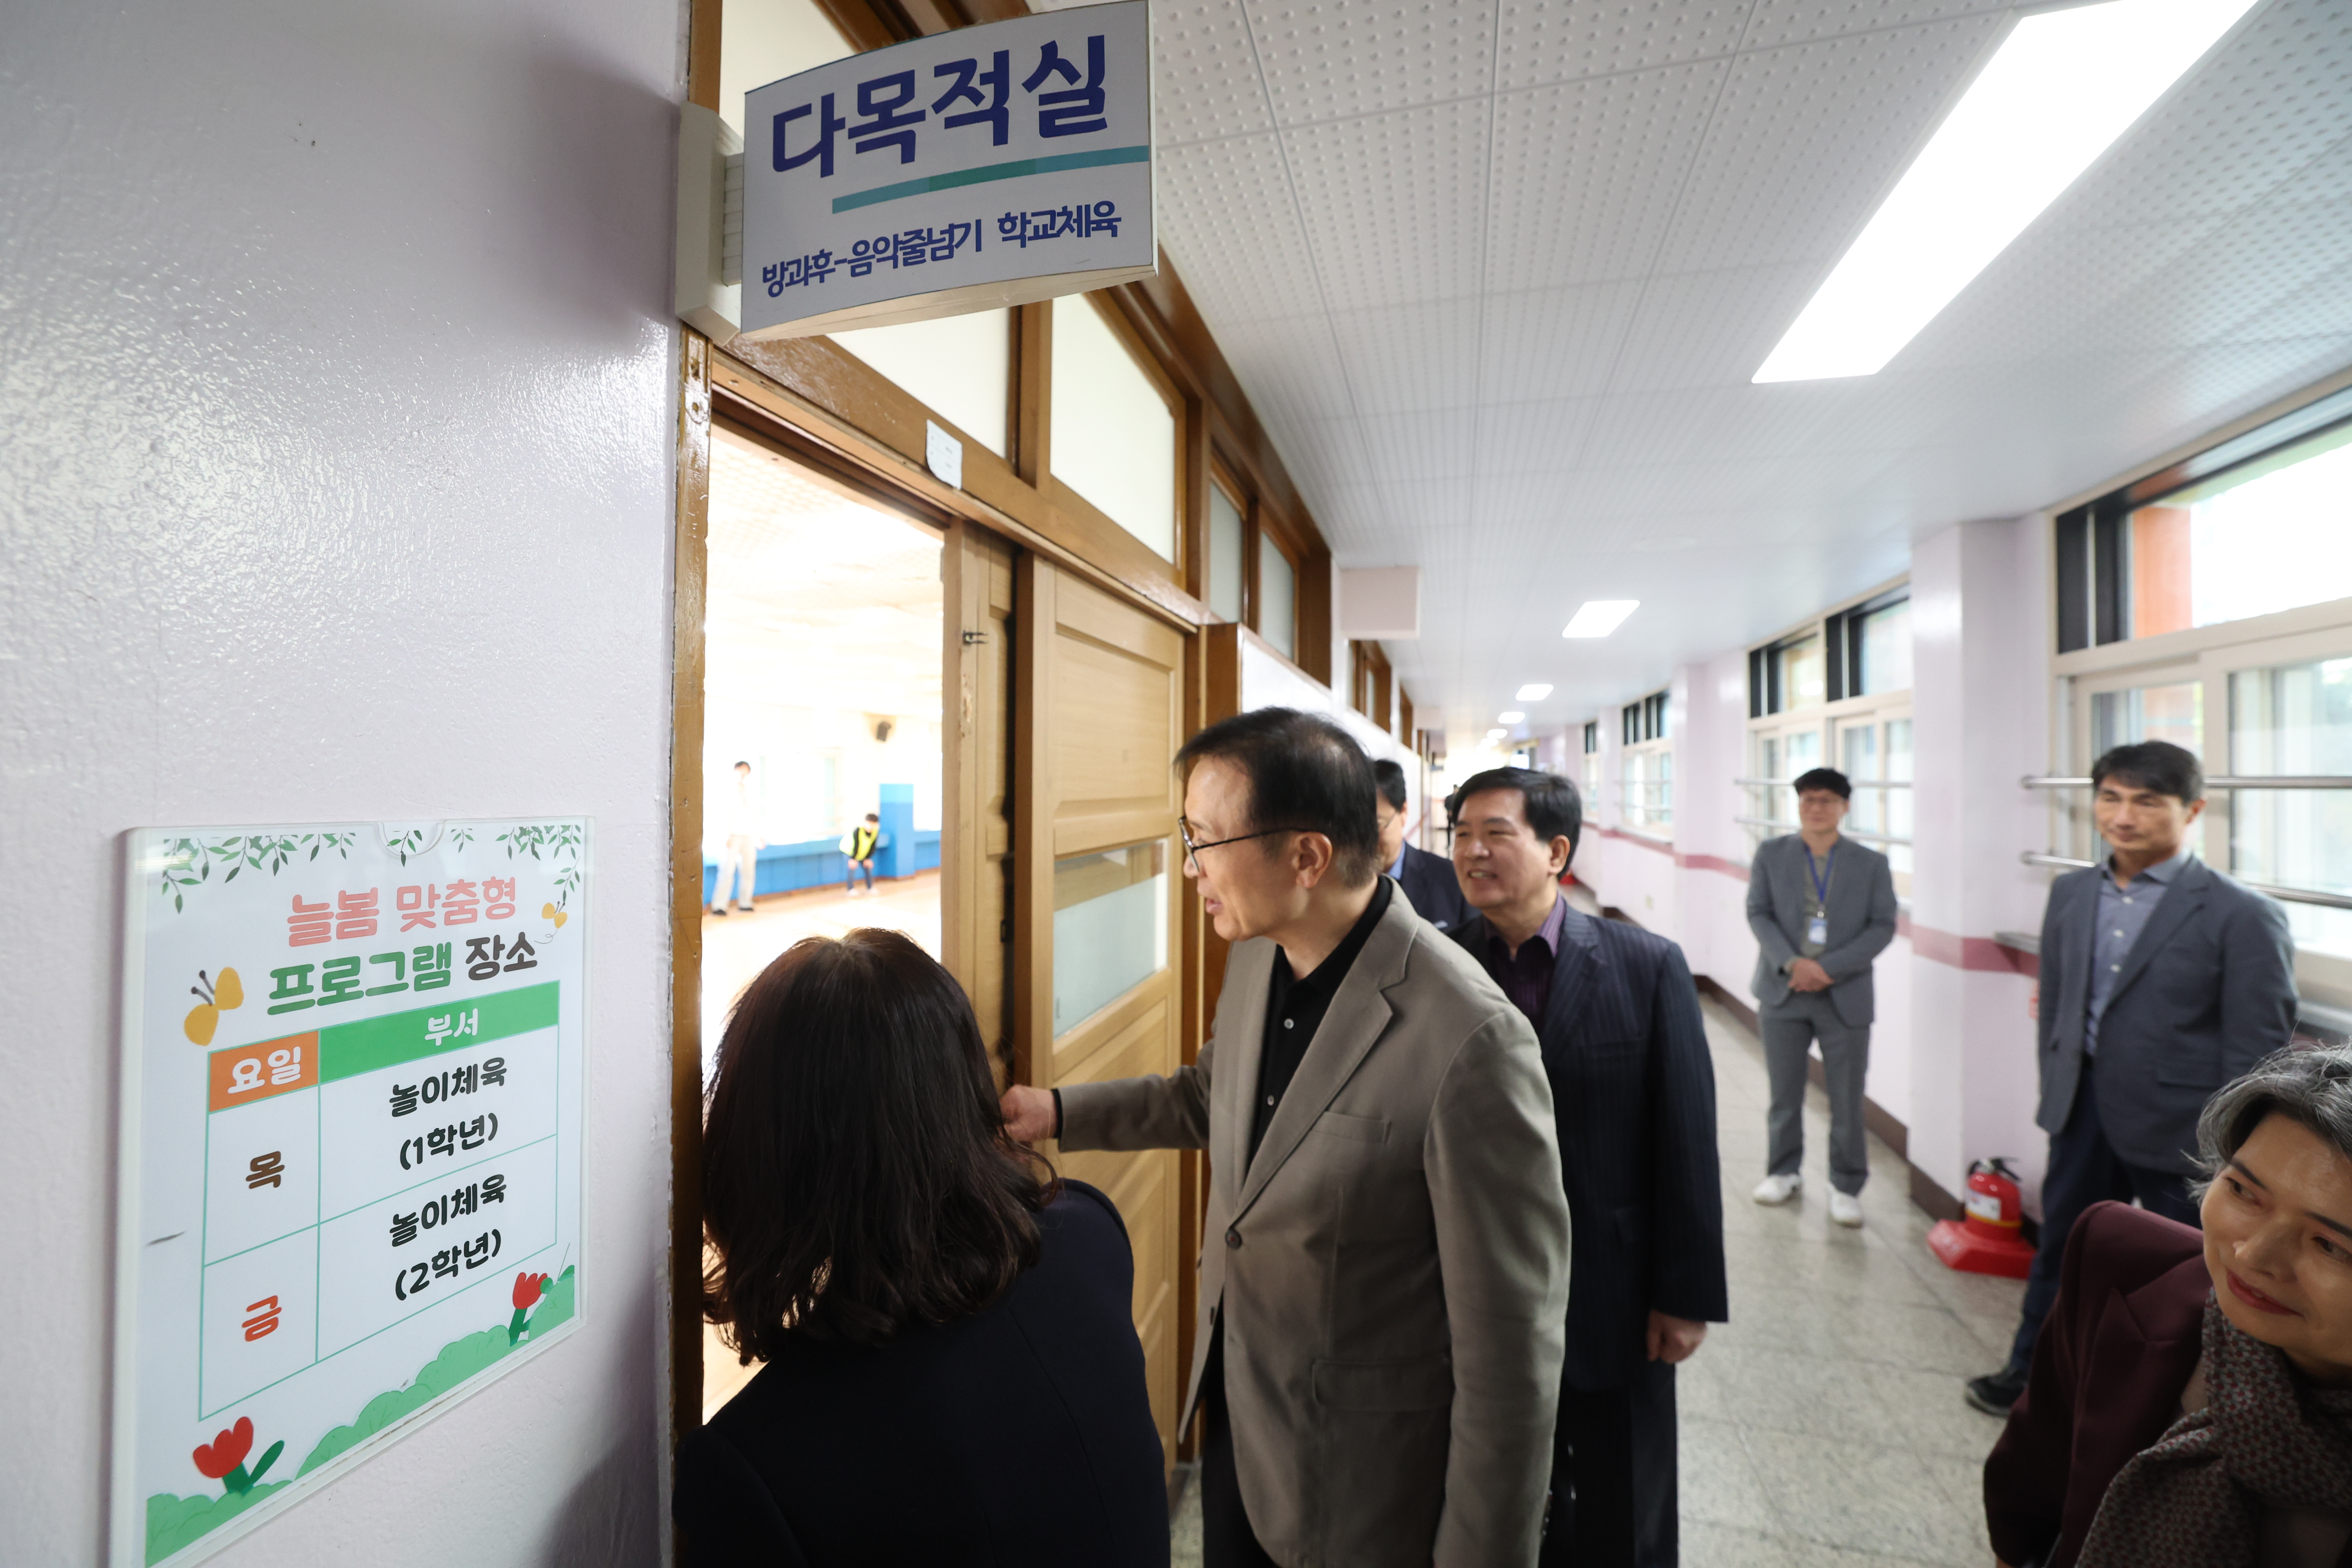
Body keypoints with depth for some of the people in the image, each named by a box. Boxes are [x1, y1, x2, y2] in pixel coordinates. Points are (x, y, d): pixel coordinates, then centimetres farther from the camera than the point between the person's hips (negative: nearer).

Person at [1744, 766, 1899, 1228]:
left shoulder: (1871, 863, 3)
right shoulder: (1771, 854, 4)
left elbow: (1882, 926, -2)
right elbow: (1759, 914, -1)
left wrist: (1830, 969, -14)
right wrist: (1791, 964, -16)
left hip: (1846, 997, 0)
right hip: (1784, 992, 1)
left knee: (1847, 1101, 5)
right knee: (1784, 1094, 12)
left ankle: (1846, 1187, 21)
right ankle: (1784, 1172, 28)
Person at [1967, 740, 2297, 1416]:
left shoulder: (2242, 916, -14)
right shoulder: (2071, 893, 3)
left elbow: (2258, 1051, -12)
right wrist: (2056, 1093, 11)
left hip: (2179, 1132, -5)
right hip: (2085, 1113, 5)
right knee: (2061, 1249, 20)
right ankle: (2033, 1373, 40)